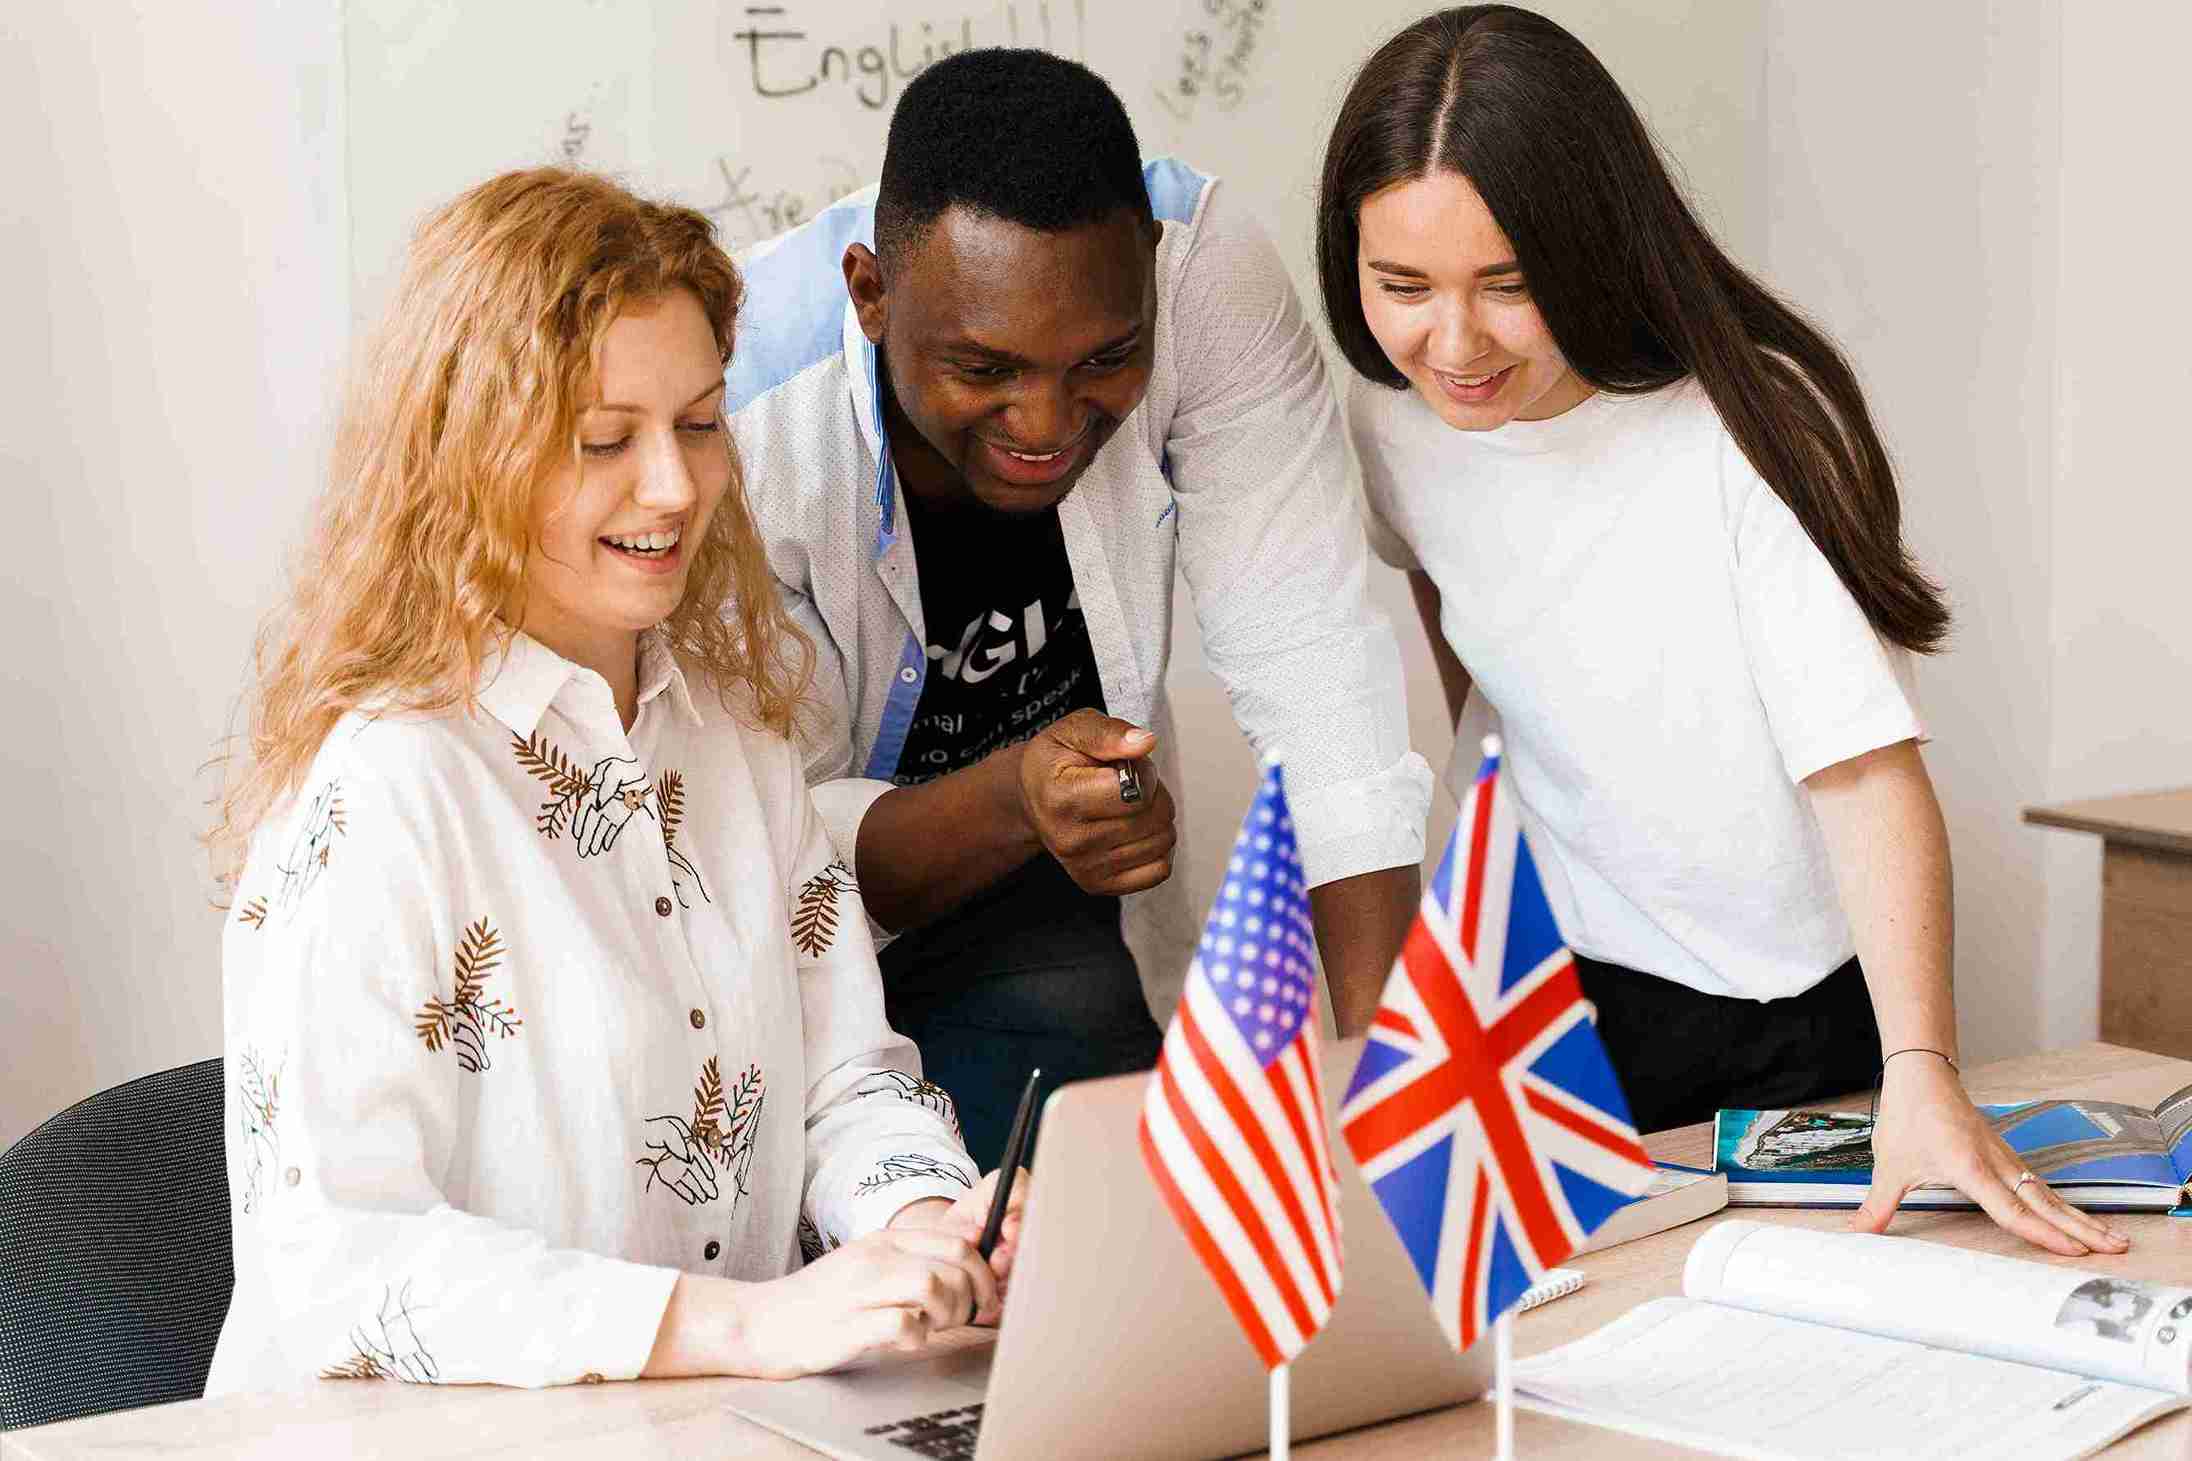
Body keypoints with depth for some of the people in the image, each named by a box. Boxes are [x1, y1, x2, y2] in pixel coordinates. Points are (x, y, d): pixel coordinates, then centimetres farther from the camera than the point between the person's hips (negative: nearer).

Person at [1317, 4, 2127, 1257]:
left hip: (1802, 1022, -3)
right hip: (1570, 988, 3)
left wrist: (1923, 1072, -40)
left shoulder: (1753, 425, -23)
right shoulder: (1395, 424, -8)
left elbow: (1866, 768, -30)